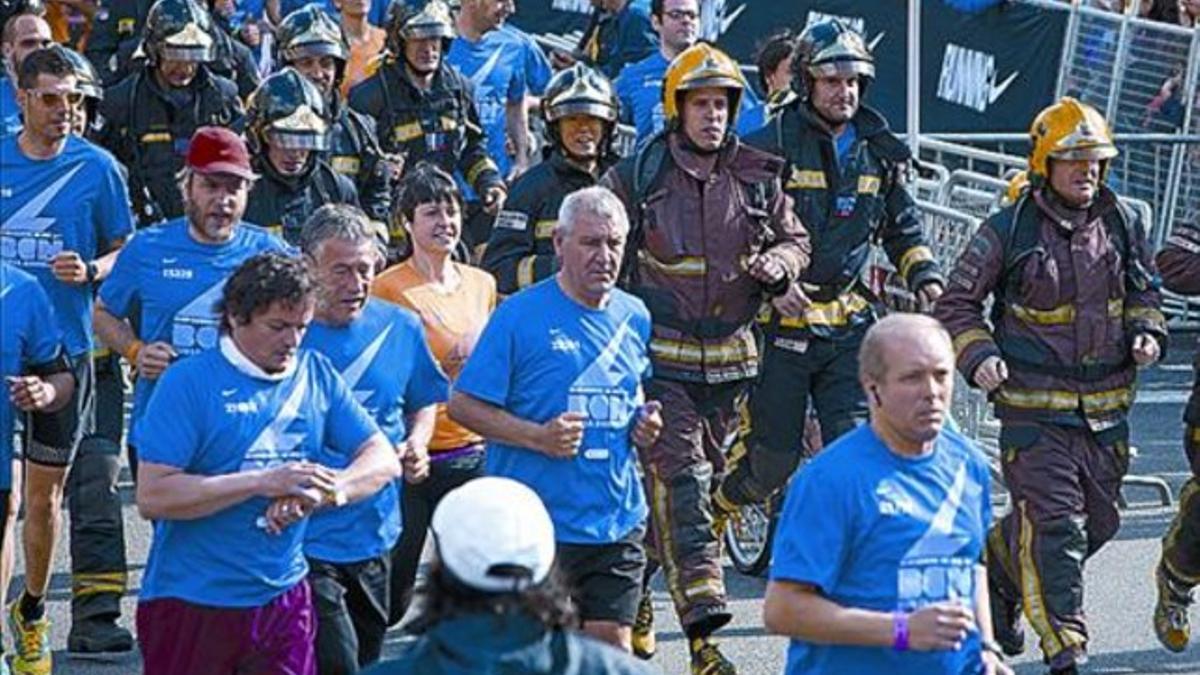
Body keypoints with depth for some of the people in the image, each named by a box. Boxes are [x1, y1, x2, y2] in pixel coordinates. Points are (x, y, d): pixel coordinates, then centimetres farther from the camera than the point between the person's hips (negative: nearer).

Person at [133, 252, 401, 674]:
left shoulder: (317, 374, 7)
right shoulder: (188, 382, -9)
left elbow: (383, 461, 5)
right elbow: (152, 497, -16)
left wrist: (327, 491, -17)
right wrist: (263, 483, -21)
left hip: (283, 599, 5)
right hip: (192, 603, -5)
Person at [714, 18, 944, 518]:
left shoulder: (878, 151, 10)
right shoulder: (772, 146, -7)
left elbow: (902, 228, 23)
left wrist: (924, 276, 6)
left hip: (849, 324, 4)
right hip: (782, 320, -4)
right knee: (772, 458, 0)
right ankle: (705, 516, 27)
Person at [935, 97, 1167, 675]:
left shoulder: (1122, 224, 6)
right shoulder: (1007, 232, -7)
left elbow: (1144, 291, 21)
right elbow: (956, 304, 1)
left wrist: (1147, 332, 1)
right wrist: (978, 356, -13)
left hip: (1106, 406, 5)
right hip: (1035, 407, -5)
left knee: (1097, 521, 14)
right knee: (1054, 526, -11)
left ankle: (1000, 569, 40)